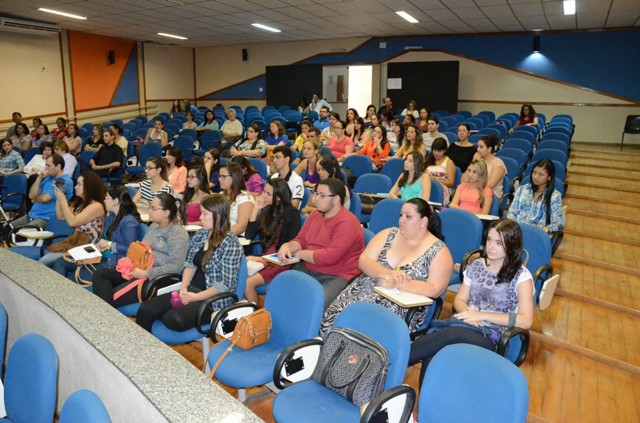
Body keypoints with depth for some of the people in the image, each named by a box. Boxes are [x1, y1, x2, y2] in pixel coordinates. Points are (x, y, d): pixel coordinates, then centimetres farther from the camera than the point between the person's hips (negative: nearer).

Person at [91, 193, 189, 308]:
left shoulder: (177, 233, -12)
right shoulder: (153, 226, 16)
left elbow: (175, 266, -20)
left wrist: (146, 273, -21)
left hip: (156, 278, -9)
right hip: (139, 270, 9)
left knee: (114, 297, -24)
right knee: (99, 274, -9)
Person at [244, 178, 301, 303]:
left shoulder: (291, 214, -6)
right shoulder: (267, 210, 12)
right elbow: (248, 236, 7)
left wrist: (267, 259, -17)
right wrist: (256, 209, 0)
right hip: (265, 258, 6)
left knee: (248, 283, -25)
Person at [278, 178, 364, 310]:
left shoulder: (347, 223, -18)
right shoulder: (315, 214, 9)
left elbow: (329, 257, -25)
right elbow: (300, 240, 16)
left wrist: (300, 254, -12)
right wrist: (287, 246, -7)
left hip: (337, 277, -8)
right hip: (308, 269, 8)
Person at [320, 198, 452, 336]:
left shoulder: (439, 251, -1)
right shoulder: (389, 234, 9)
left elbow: (434, 290, -11)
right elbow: (364, 261, 0)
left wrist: (397, 283, -21)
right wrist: (389, 274, -18)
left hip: (401, 308, -3)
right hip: (362, 293, 4)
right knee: (333, 318, -22)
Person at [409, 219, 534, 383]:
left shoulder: (521, 276, 1)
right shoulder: (477, 265, 15)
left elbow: (526, 320, -7)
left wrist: (482, 315, -12)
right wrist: (468, 313, -6)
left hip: (491, 336, -4)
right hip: (464, 324, 4)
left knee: (452, 334, -39)